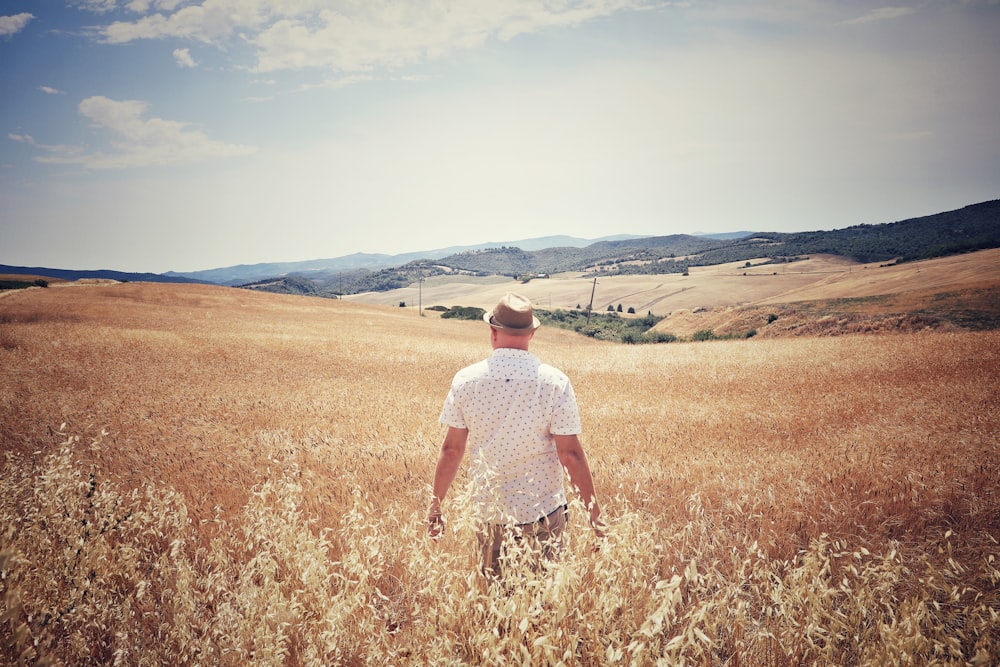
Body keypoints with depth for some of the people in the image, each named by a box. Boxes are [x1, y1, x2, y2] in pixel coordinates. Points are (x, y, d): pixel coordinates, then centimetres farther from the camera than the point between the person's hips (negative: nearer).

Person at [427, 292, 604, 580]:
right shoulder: (555, 382, -13)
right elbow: (570, 453, -12)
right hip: (543, 510, -2)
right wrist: (594, 511, -2)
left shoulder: (465, 380, -8)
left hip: (489, 511, 2)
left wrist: (436, 505, 8)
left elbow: (452, 450, -4)